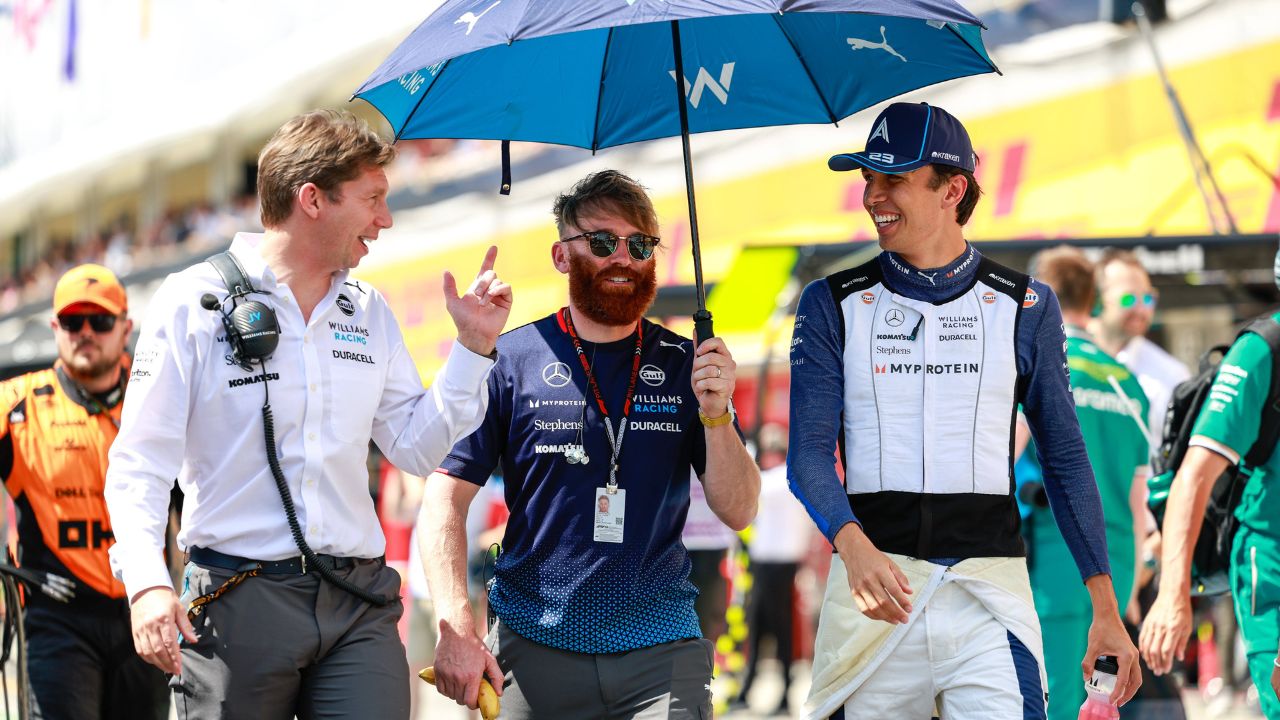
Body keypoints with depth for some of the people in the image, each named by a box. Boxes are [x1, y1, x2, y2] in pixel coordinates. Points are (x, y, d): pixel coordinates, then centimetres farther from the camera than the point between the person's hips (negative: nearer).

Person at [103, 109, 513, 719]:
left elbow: (417, 449, 15)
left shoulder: (370, 313, 14)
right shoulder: (193, 303, -2)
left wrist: (472, 347, 7)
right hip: (238, 596, -4)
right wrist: (147, 583, -20)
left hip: (357, 603, 4)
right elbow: (139, 463, -6)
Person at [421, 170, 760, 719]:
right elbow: (444, 502, -3)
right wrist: (456, 629, -16)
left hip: (661, 651, 1)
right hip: (535, 648, -1)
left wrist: (716, 415, -12)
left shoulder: (684, 366, 7)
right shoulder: (511, 360, 1)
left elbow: (738, 512, 5)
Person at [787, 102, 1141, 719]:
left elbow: (1065, 459, 12)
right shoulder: (832, 304, 8)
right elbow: (809, 452, -1)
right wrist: (853, 546, -22)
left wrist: (1105, 609, 7)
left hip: (989, 585, -1)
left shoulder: (1025, 307, 10)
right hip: (872, 577, 1)